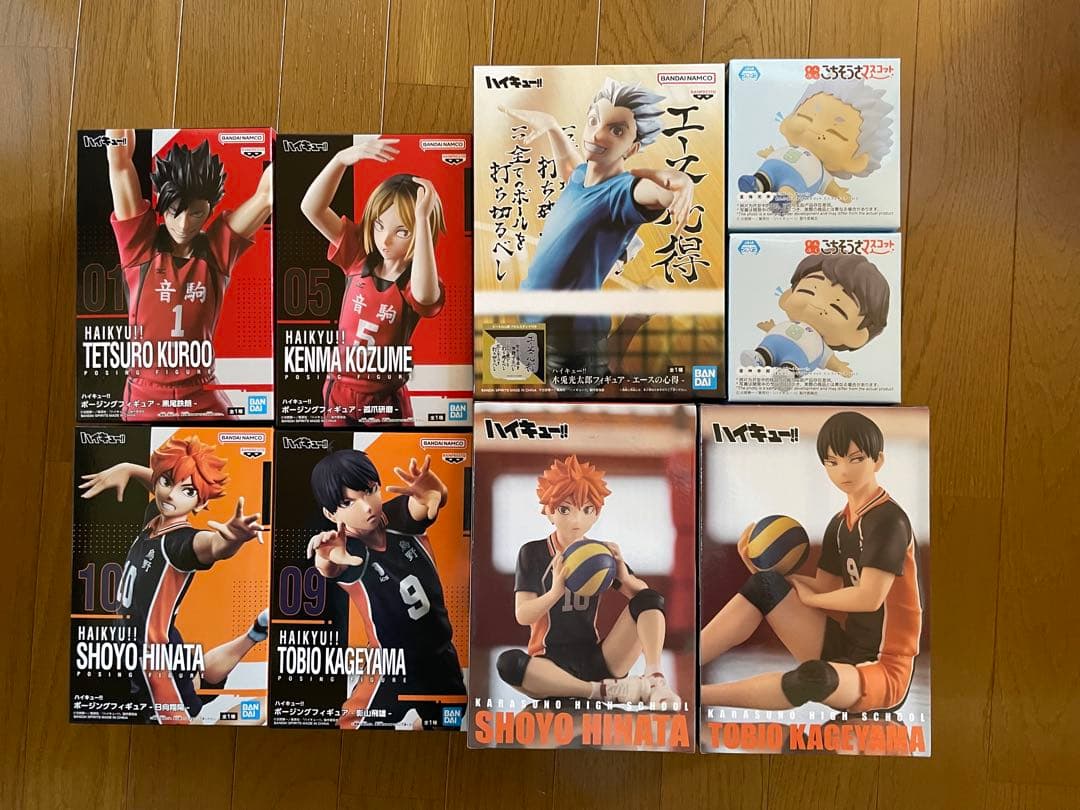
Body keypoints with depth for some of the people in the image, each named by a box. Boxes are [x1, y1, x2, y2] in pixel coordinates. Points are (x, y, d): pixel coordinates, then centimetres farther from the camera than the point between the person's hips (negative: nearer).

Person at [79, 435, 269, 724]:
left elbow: (213, 546, -52)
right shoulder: (154, 517, -6)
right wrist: (125, 469, 2)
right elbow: (160, 483, 16)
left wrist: (232, 539, -73)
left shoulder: (182, 539, -28)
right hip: (135, 650, 9)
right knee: (198, 678, 32)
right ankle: (254, 633, 39)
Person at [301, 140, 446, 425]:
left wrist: (422, 218, -41)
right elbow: (311, 208, -12)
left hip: (386, 400, -3)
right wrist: (342, 158, -27)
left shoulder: (419, 280, -15)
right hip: (340, 391, 3)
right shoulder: (359, 256, -4)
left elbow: (424, 295, -42)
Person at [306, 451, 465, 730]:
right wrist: (326, 562, -69)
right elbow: (331, 569, -45)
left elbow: (431, 501, -34)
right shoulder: (347, 551, -22)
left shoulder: (401, 518, -14)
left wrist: (433, 491, -58)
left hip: (444, 660, 4)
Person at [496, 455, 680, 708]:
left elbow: (646, 597, 4)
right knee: (508, 663, -37)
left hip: (597, 660, 3)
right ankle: (608, 690, -31)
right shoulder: (533, 553, -1)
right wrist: (555, 590, -31)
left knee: (650, 598, -11)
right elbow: (522, 615, -11)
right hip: (552, 664, -3)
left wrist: (625, 577, -18)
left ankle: (655, 680, -29)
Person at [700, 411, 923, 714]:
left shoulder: (889, 520, -15)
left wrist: (808, 598, -6)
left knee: (815, 678, -41)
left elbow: (869, 598, -22)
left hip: (883, 668, -7)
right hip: (845, 648, 8)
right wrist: (768, 572, -6)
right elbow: (825, 588, 7)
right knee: (765, 585, -13)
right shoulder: (839, 524, 9)